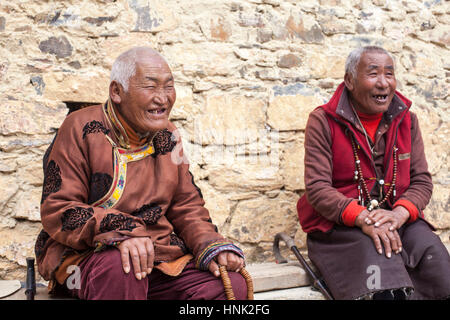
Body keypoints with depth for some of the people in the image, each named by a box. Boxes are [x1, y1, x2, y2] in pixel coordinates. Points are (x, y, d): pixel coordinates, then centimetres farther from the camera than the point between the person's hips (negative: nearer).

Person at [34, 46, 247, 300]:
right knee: (120, 268, -39)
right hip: (83, 255, -4)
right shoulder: (82, 129, -5)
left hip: (161, 254, 4)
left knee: (234, 284, -16)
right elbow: (57, 210, -12)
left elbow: (187, 207, 15)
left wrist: (213, 247, -6)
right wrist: (120, 231, -30)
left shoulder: (167, 136, 13)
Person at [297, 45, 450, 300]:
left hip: (398, 220, 5)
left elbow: (422, 181, 7)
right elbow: (317, 188, -9)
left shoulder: (407, 121, 11)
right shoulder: (324, 121, -3)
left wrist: (399, 213, -16)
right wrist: (362, 217, -25)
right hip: (340, 223, -4)